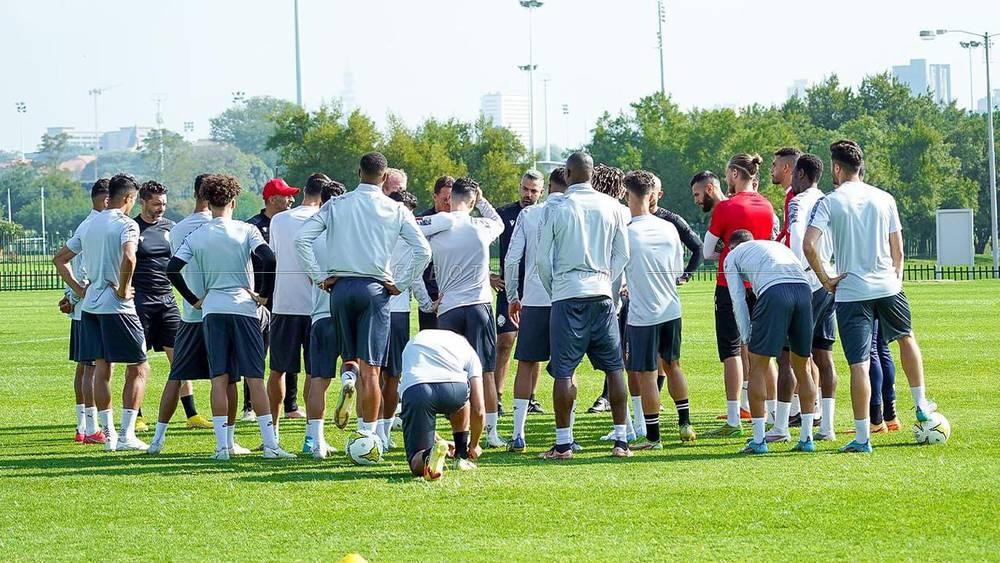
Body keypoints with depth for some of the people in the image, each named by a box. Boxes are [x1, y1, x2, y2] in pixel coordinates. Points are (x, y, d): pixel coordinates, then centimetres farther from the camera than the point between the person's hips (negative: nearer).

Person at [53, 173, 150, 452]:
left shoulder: (90, 225, 13)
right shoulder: (126, 224, -9)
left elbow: (59, 258, 19)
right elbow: (128, 257, -28)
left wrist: (79, 289, 16)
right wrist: (123, 290, -15)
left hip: (90, 304, 7)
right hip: (117, 306, -7)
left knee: (101, 368, 10)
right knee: (139, 368, 1)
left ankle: (108, 434, 11)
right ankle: (126, 434, -6)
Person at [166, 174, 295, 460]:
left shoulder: (196, 236, 5)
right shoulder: (246, 230, -1)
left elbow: (172, 269, -1)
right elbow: (268, 259, -14)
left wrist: (193, 299, 8)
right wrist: (264, 294, -2)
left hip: (211, 310, 1)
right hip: (244, 308, -1)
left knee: (220, 379, 3)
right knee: (255, 378, -1)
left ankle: (223, 444, -3)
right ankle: (270, 444, -5)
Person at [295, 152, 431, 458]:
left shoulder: (336, 205, 4)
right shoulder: (396, 211, 1)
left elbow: (301, 239, -2)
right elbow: (423, 251, -4)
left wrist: (319, 277, 1)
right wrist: (401, 284, 4)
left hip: (341, 286, 1)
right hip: (375, 289, -1)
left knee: (350, 358, 20)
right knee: (371, 369, -1)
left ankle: (347, 380, -13)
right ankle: (367, 435, -4)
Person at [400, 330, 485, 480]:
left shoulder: (412, 344, 42)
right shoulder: (467, 349, 33)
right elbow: (478, 410, 25)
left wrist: (438, 439, 53)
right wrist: (474, 445, 42)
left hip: (413, 390, 0)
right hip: (454, 387, 0)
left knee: (417, 466, 10)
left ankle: (429, 456, -26)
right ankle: (461, 457, 32)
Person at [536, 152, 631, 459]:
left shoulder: (556, 209, -4)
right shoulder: (611, 207, 4)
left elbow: (543, 259, -1)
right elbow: (622, 254, 9)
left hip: (567, 294, -3)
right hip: (602, 295, 3)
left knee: (563, 371, -1)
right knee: (614, 367, 7)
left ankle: (563, 443, -2)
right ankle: (621, 440, 6)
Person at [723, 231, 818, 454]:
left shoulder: (733, 256, 26)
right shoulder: (777, 245, 39)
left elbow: (738, 300, 18)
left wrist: (747, 338, 20)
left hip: (774, 292, -4)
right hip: (804, 289, 4)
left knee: (758, 367, 6)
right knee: (802, 367, 16)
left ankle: (758, 440, 4)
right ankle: (806, 438, 16)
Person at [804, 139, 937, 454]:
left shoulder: (829, 203, -6)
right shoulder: (884, 199, 4)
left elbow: (809, 245, -17)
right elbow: (897, 249, 7)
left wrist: (825, 280, -6)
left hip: (851, 293, -3)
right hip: (887, 287, 3)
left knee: (858, 364, -3)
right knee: (907, 338, 29)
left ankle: (862, 438, -2)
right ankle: (921, 406, 35)